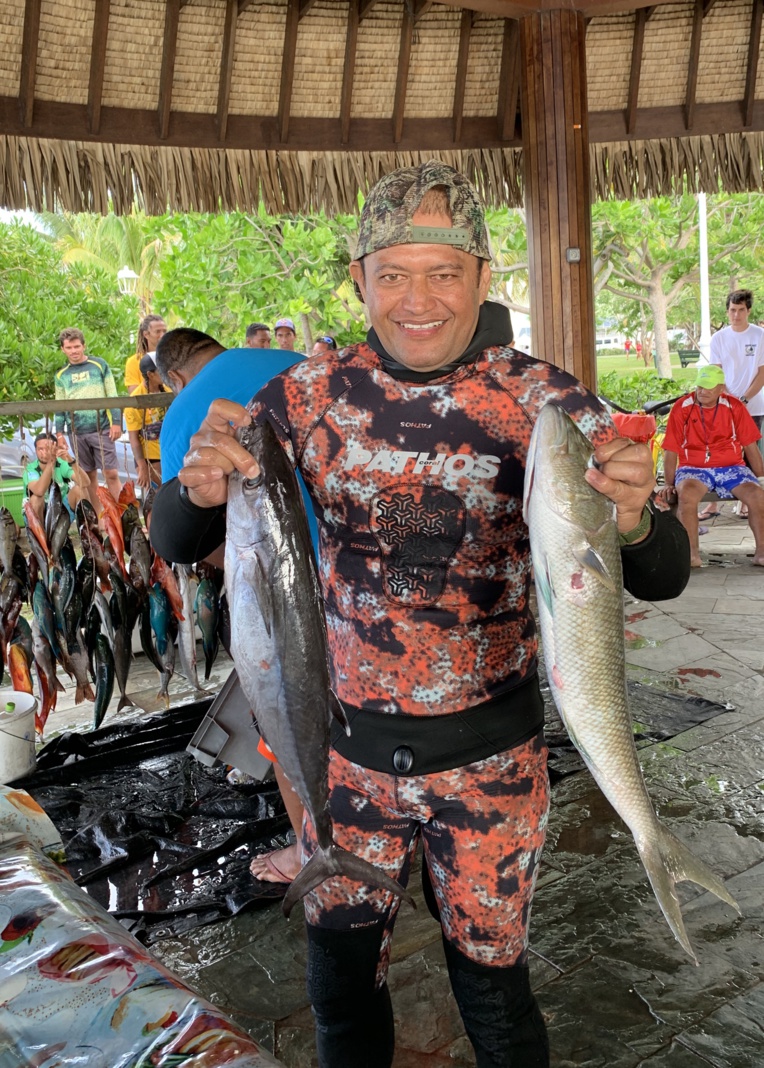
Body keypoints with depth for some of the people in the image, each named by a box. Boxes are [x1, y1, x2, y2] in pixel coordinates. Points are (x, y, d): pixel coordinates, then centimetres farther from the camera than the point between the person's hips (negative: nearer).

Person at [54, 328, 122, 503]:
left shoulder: (99, 365, 3)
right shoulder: (61, 375, 10)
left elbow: (113, 396, 1)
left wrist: (116, 422, -7)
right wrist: (59, 432, 5)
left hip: (101, 429, -3)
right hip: (77, 433, 3)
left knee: (111, 473, -6)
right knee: (89, 476, 7)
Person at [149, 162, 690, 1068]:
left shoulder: (543, 402, -12)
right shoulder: (309, 395, -8)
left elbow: (663, 578, -12)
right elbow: (173, 543, -6)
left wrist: (634, 522, -36)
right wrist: (200, 489, -30)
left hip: (487, 753, -1)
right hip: (345, 742, 2)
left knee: (490, 978, 18)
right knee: (340, 976, 19)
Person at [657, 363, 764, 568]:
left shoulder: (734, 407, 2)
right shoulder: (681, 408, -2)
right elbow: (671, 451, 1)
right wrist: (669, 484, -3)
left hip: (731, 467, 2)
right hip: (694, 468, -2)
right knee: (686, 493, -36)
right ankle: (692, 553, -27)